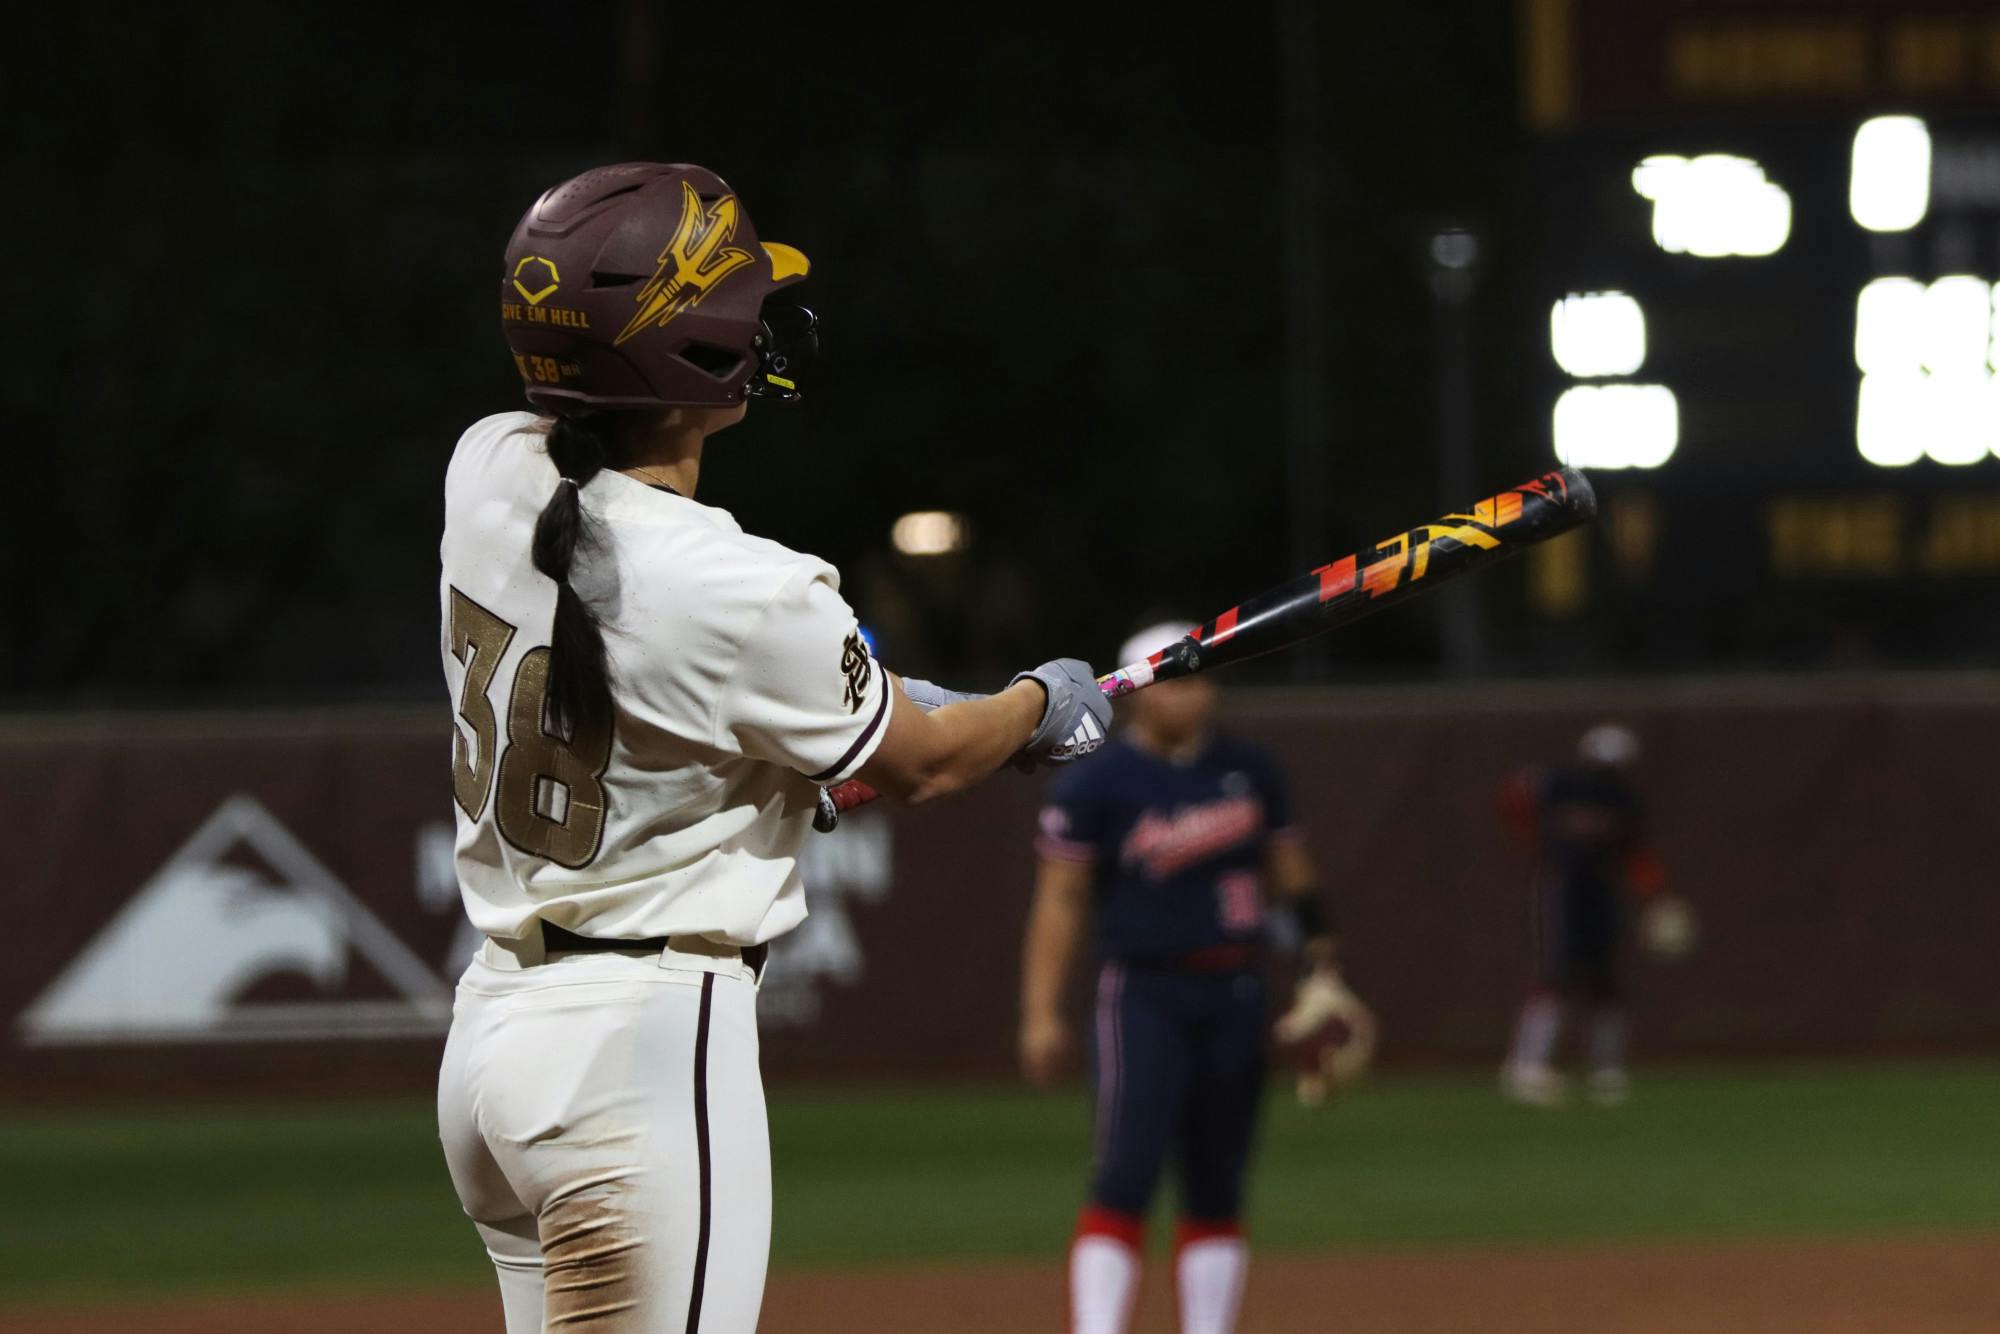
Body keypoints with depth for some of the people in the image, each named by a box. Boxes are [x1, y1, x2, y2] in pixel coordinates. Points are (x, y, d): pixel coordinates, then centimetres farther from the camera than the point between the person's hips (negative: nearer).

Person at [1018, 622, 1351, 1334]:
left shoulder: (1248, 769, 8)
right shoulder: (1094, 785, -6)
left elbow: (1287, 867, 17)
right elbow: (1059, 900, -7)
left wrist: (1319, 952, 4)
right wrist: (1041, 1015, -13)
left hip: (1236, 999, 5)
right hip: (1145, 998, -5)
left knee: (1217, 1189, 9)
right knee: (1126, 1179, -15)